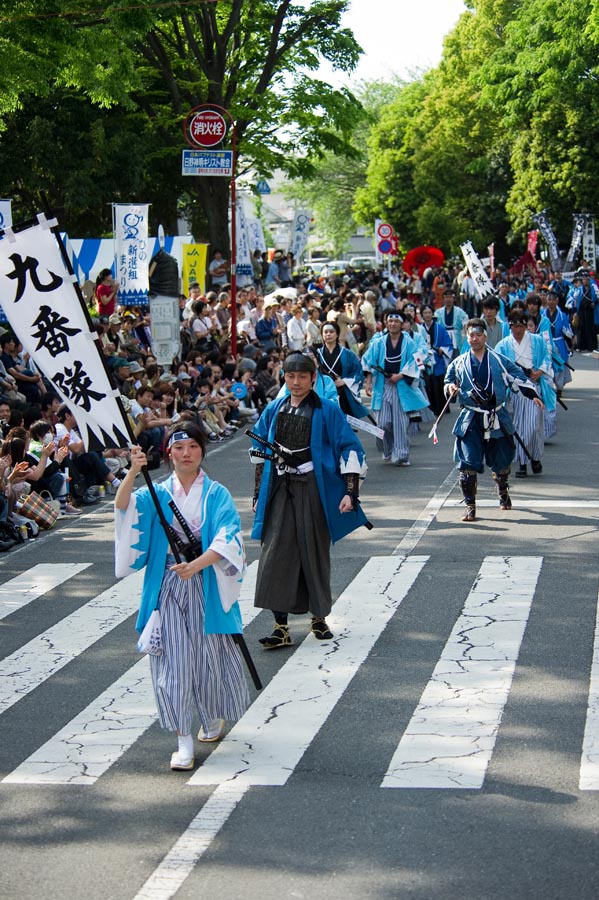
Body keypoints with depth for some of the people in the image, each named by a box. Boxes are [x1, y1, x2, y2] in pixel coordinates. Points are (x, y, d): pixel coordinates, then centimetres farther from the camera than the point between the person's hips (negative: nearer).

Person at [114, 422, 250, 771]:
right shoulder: (158, 493, 4)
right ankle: (184, 741, 0)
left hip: (207, 587, -1)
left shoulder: (217, 494, -2)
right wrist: (133, 472, -31)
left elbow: (227, 538, -15)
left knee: (210, 655, 8)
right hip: (168, 588, 1)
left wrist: (196, 565, -30)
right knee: (174, 661, -4)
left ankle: (214, 716, 37)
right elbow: (124, 507, -14)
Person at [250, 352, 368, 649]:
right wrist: (258, 494, 15)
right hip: (279, 490, 3)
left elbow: (350, 450, -5)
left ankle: (319, 618, 22)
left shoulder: (327, 411, -3)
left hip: (314, 489, -3)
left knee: (315, 551, 4)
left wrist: (350, 492, -13)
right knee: (276, 553, -6)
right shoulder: (274, 411, 9)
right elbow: (260, 454, 17)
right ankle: (281, 627, -6)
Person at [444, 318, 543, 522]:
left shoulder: (500, 361, 5)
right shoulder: (459, 363, 7)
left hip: (497, 419, 1)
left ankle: (503, 493, 42)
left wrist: (532, 395, -1)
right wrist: (450, 388, -6)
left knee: (501, 461, 13)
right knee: (468, 463, -13)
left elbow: (518, 377, 9)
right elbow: (448, 382, 17)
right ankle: (470, 506, -6)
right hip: (470, 420, -1)